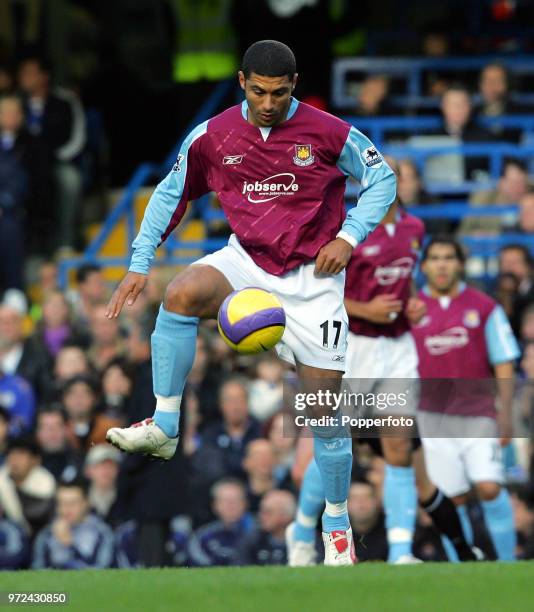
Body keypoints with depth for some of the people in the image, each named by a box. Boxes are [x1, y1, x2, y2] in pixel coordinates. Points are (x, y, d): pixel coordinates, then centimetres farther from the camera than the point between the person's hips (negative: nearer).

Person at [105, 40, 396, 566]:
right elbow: (171, 193, 8)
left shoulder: (327, 132, -9)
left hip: (311, 273, -1)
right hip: (247, 261, 1)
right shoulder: (212, 137, -4)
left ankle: (337, 522, 17)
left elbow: (382, 177, 3)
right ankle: (164, 427, -25)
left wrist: (349, 235, -11)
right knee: (182, 293, -31)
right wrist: (139, 264, 1)